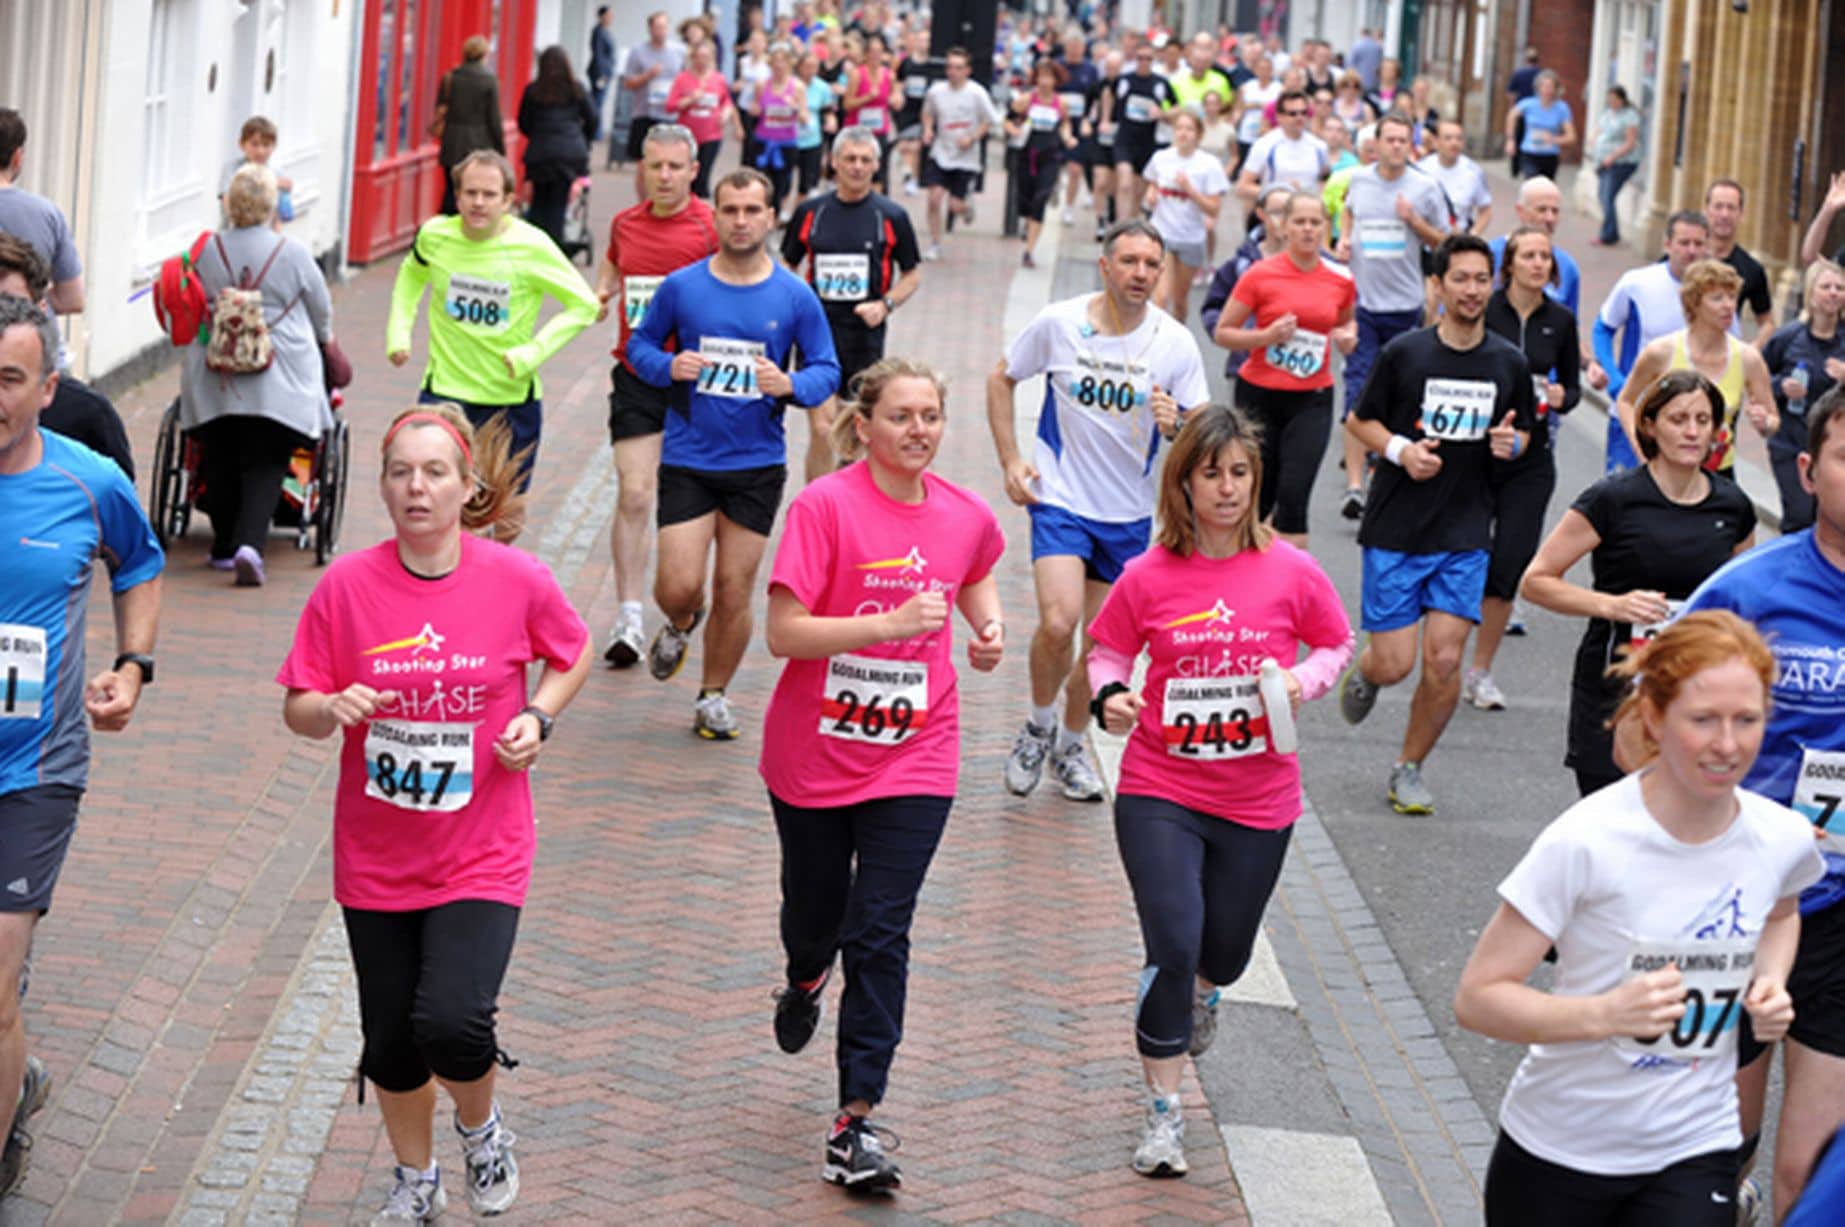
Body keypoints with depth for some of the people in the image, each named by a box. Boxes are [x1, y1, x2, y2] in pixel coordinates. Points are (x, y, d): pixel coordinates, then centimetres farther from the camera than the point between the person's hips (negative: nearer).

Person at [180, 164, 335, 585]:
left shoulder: (207, 251, 0)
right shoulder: (293, 254, -4)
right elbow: (323, 311, 9)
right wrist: (324, 341, 30)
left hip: (214, 382, 2)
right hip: (278, 385, -2)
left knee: (220, 463, 14)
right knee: (265, 465, -1)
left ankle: (224, 547, 21)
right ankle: (250, 543, -18)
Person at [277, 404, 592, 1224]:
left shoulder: (516, 580, -9)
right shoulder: (346, 586, -9)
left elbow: (572, 654, 11)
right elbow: (296, 710, -2)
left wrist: (538, 718, -7)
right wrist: (330, 709, -24)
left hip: (482, 855, -2)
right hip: (376, 857, 2)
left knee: (450, 1022, -20)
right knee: (391, 1044, 11)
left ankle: (481, 1125, 16)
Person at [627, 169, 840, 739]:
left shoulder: (795, 296, -1)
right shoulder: (681, 286, -1)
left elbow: (827, 370, 4)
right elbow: (640, 345, 10)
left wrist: (791, 385, -17)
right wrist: (669, 366, -12)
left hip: (758, 465, 0)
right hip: (687, 459, 0)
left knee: (734, 593, 4)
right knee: (678, 587, -7)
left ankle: (714, 695, 24)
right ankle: (680, 624, 31)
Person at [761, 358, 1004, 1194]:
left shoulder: (966, 517, -2)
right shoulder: (825, 507, -16)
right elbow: (783, 632, -21)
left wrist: (989, 629, 2)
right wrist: (892, 623, -29)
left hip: (913, 758, 1)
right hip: (813, 754, -1)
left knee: (880, 936, -6)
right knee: (815, 908, 19)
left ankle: (856, 1124, -4)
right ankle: (805, 979, 57)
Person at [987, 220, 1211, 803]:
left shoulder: (1175, 343, -8)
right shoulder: (1058, 323, -9)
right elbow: (1001, 379, 6)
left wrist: (1174, 425, -26)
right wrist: (1010, 459, -1)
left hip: (1128, 512, 2)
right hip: (1060, 498, -2)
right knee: (1058, 623, -21)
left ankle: (1069, 744, 32)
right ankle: (1039, 725, 6)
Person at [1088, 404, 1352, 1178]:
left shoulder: (1290, 571, -6)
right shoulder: (1148, 577, -8)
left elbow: (1336, 644, 8)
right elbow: (1108, 652, 6)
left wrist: (1305, 680, -12)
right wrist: (1110, 697, -15)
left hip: (1256, 801, 2)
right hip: (1160, 793, -2)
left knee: (1224, 953, 16)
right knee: (1172, 947, -13)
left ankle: (1204, 988, 56)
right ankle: (1163, 1115, 3)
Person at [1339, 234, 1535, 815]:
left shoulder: (1510, 363, 3)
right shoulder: (1404, 353, -5)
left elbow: (1524, 433, 17)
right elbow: (1361, 420, 5)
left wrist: (1510, 442, -7)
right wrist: (1401, 449, -14)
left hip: (1466, 533, 2)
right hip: (1395, 529, -2)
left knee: (1444, 660, -7)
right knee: (1394, 664, -5)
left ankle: (1410, 768, 14)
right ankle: (1362, 671, 34)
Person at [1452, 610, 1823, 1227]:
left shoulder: (1782, 840, -6)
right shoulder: (1586, 844, -21)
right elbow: (1477, 997, -19)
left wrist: (1771, 984, 0)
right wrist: (1605, 1013, -33)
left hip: (1694, 1154, 2)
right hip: (1559, 1152, -2)